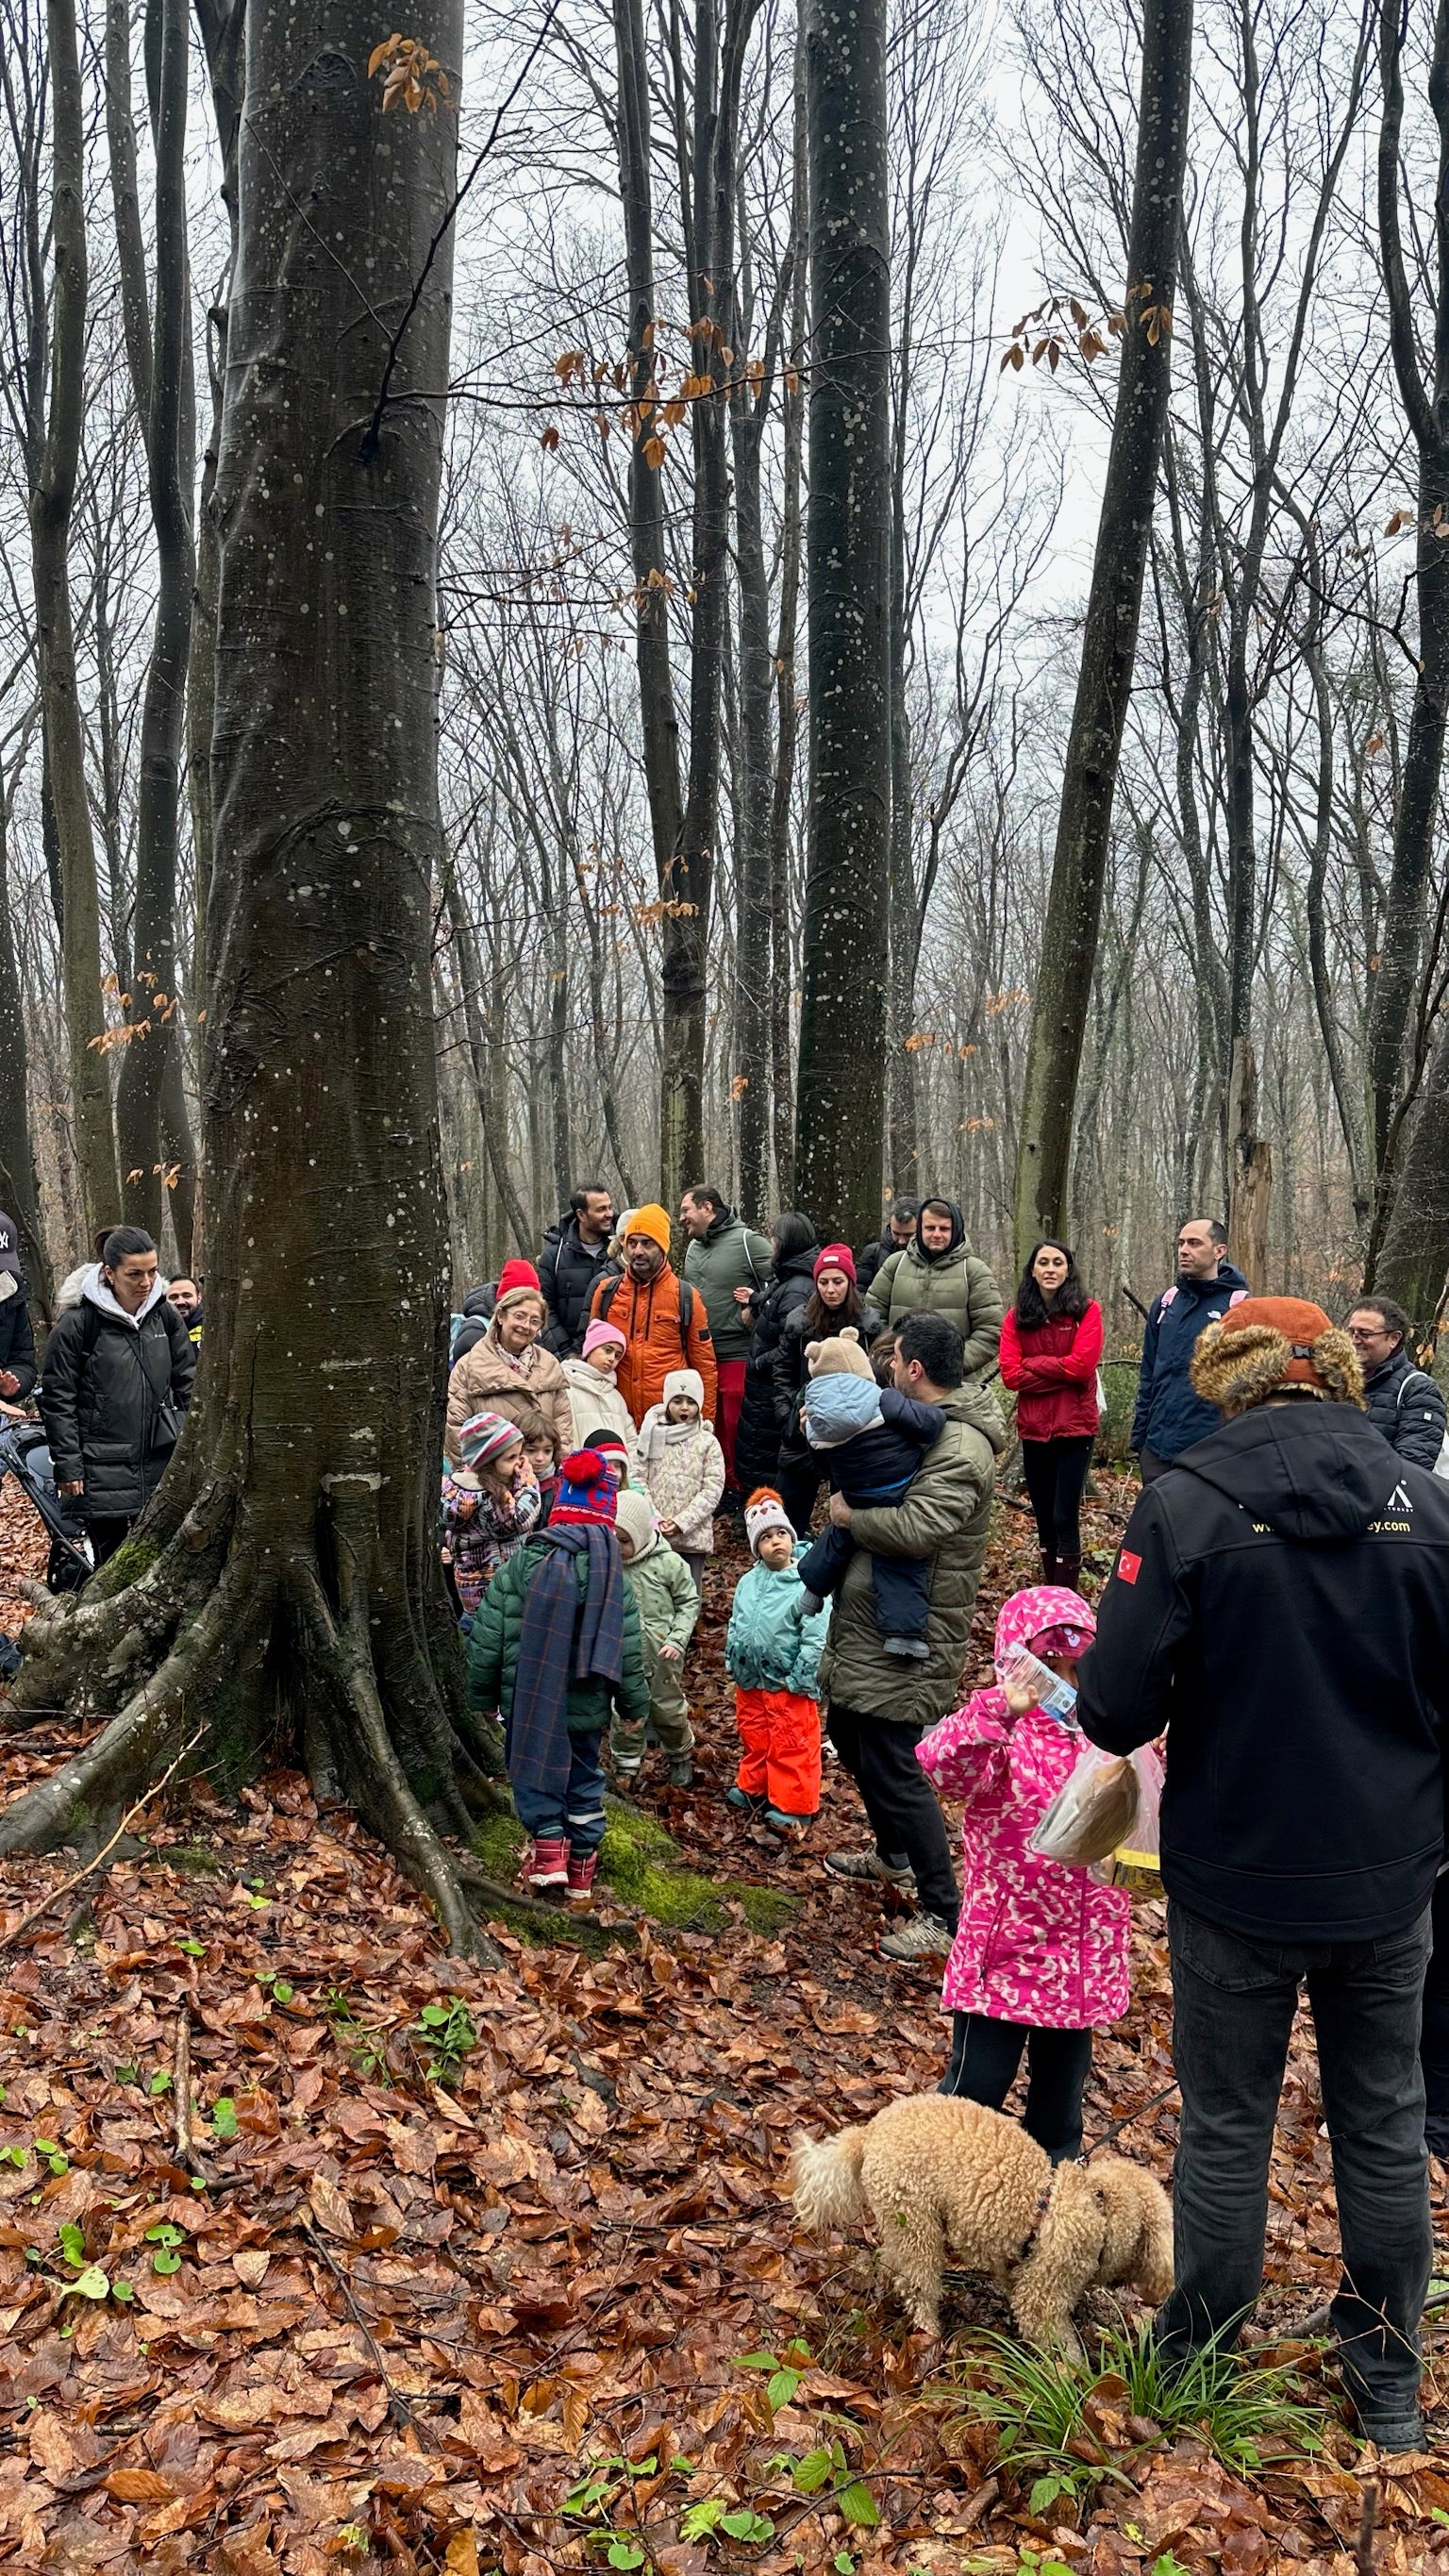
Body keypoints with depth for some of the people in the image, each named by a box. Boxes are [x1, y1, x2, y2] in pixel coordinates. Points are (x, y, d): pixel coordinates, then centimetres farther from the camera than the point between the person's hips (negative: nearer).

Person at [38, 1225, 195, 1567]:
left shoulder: (165, 1315, 4)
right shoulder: (77, 1323, -9)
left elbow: (187, 1383, 13)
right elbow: (57, 1400, -6)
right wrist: (68, 1467, -8)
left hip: (163, 1462, 4)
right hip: (104, 1471, -4)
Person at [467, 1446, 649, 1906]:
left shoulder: (521, 1564, -9)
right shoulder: (611, 1574, -7)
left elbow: (488, 1635, -5)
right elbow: (628, 1646, -3)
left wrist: (482, 1694, 8)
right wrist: (634, 1703, 10)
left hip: (529, 1700, -2)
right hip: (587, 1706, 2)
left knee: (534, 1768, 16)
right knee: (584, 1780, 16)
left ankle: (548, 1849, 2)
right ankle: (581, 1872, 23)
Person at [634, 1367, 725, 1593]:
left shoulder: (708, 1443, 1)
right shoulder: (652, 1437, 5)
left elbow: (712, 1490, -5)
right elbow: (639, 1480, 0)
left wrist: (682, 1522, -13)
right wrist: (654, 1519, -12)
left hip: (693, 1535, -1)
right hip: (653, 1534, 1)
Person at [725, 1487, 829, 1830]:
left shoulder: (807, 1585, -17)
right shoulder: (748, 1582, 1)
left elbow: (816, 1638, -18)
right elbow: (735, 1626, 13)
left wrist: (799, 1680, -18)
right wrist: (733, 1664, 11)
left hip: (788, 1686, -6)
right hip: (749, 1682, 6)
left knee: (792, 1748, 4)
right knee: (753, 1740, 21)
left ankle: (793, 1806, 16)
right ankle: (753, 1789, 39)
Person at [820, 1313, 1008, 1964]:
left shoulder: (960, 1449, -24)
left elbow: (915, 1528, -36)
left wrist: (848, 1513, -19)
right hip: (867, 1624, 11)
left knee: (893, 1766, -7)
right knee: (851, 1737, 25)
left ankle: (943, 1914, 2)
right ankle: (893, 1854, 46)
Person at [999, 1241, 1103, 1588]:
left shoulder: (1086, 1310, -3)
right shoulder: (1017, 1316, 5)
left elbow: (1081, 1365, -15)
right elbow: (1010, 1375, -5)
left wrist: (1033, 1364, -7)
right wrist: (1059, 1373, -12)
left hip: (1074, 1426, -4)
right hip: (1033, 1428, 4)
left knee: (1065, 1518, -5)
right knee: (1044, 1518, 12)